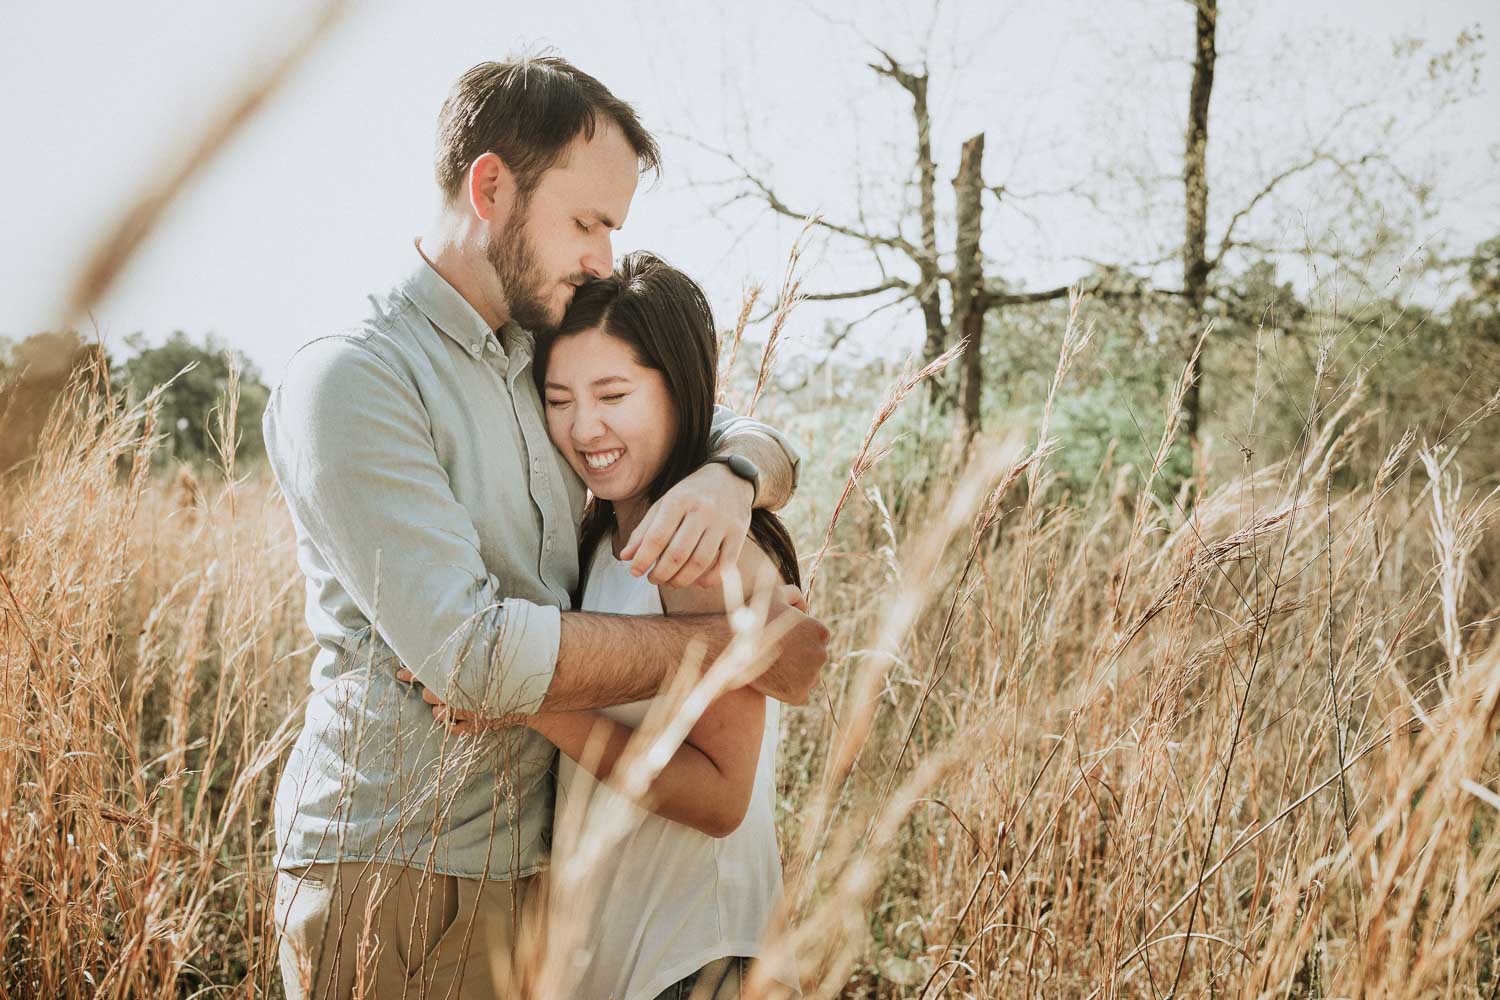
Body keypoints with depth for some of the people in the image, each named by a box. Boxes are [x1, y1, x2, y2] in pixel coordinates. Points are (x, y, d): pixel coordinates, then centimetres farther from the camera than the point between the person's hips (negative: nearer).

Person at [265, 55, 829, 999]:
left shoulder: (554, 365, 10)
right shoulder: (349, 380, -14)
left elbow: (761, 440, 14)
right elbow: (473, 652, -23)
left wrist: (731, 476, -12)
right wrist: (738, 646, -18)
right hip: (398, 880, -6)